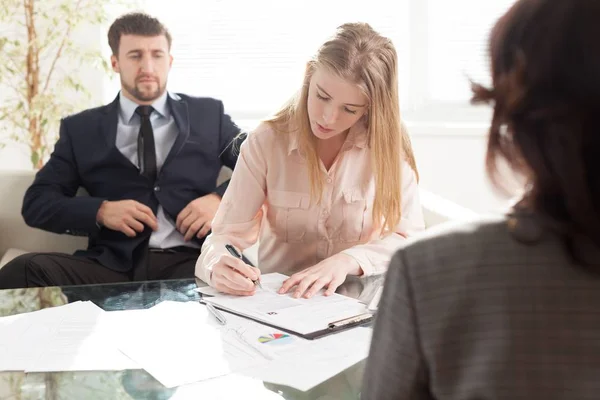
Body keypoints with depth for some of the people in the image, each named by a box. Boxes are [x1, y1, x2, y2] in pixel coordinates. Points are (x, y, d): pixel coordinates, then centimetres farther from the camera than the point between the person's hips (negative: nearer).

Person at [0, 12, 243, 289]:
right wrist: (101, 211, -7)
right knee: (24, 271, -30)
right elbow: (36, 203, 12)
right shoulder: (81, 129, 16)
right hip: (114, 265, 1)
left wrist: (220, 199, -5)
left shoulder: (208, 115, 16)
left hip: (190, 261, -1)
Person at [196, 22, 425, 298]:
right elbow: (228, 234, -10)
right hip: (278, 297, 1)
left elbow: (411, 237, -8)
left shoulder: (389, 145, -6)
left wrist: (348, 260, -24)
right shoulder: (265, 143, -7)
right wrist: (218, 266, -32)